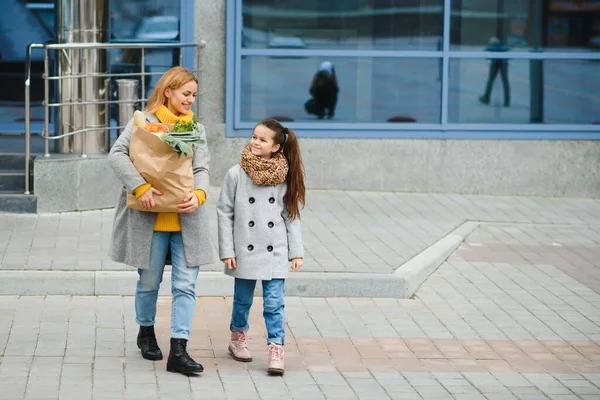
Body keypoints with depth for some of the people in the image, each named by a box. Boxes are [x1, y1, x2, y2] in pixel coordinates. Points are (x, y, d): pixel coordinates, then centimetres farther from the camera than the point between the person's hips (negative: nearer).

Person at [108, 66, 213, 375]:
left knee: (186, 285, -5)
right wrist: (140, 187, -24)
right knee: (149, 282, 11)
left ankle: (178, 350, -6)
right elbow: (117, 154, -13)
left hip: (186, 219, 3)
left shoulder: (196, 128, 11)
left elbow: (201, 168, 5)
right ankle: (146, 332, 35)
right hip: (151, 218, -3)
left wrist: (199, 194, -17)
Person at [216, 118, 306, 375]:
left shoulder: (285, 177, -1)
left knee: (274, 303, -5)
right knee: (243, 300, 14)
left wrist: (296, 251, 2)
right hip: (245, 251, 0)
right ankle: (238, 338, 34)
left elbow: (291, 216, 5)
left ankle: (276, 351, -5)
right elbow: (224, 212, -1)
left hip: (275, 253, 0)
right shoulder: (236, 175, -4)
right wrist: (227, 251, -4)